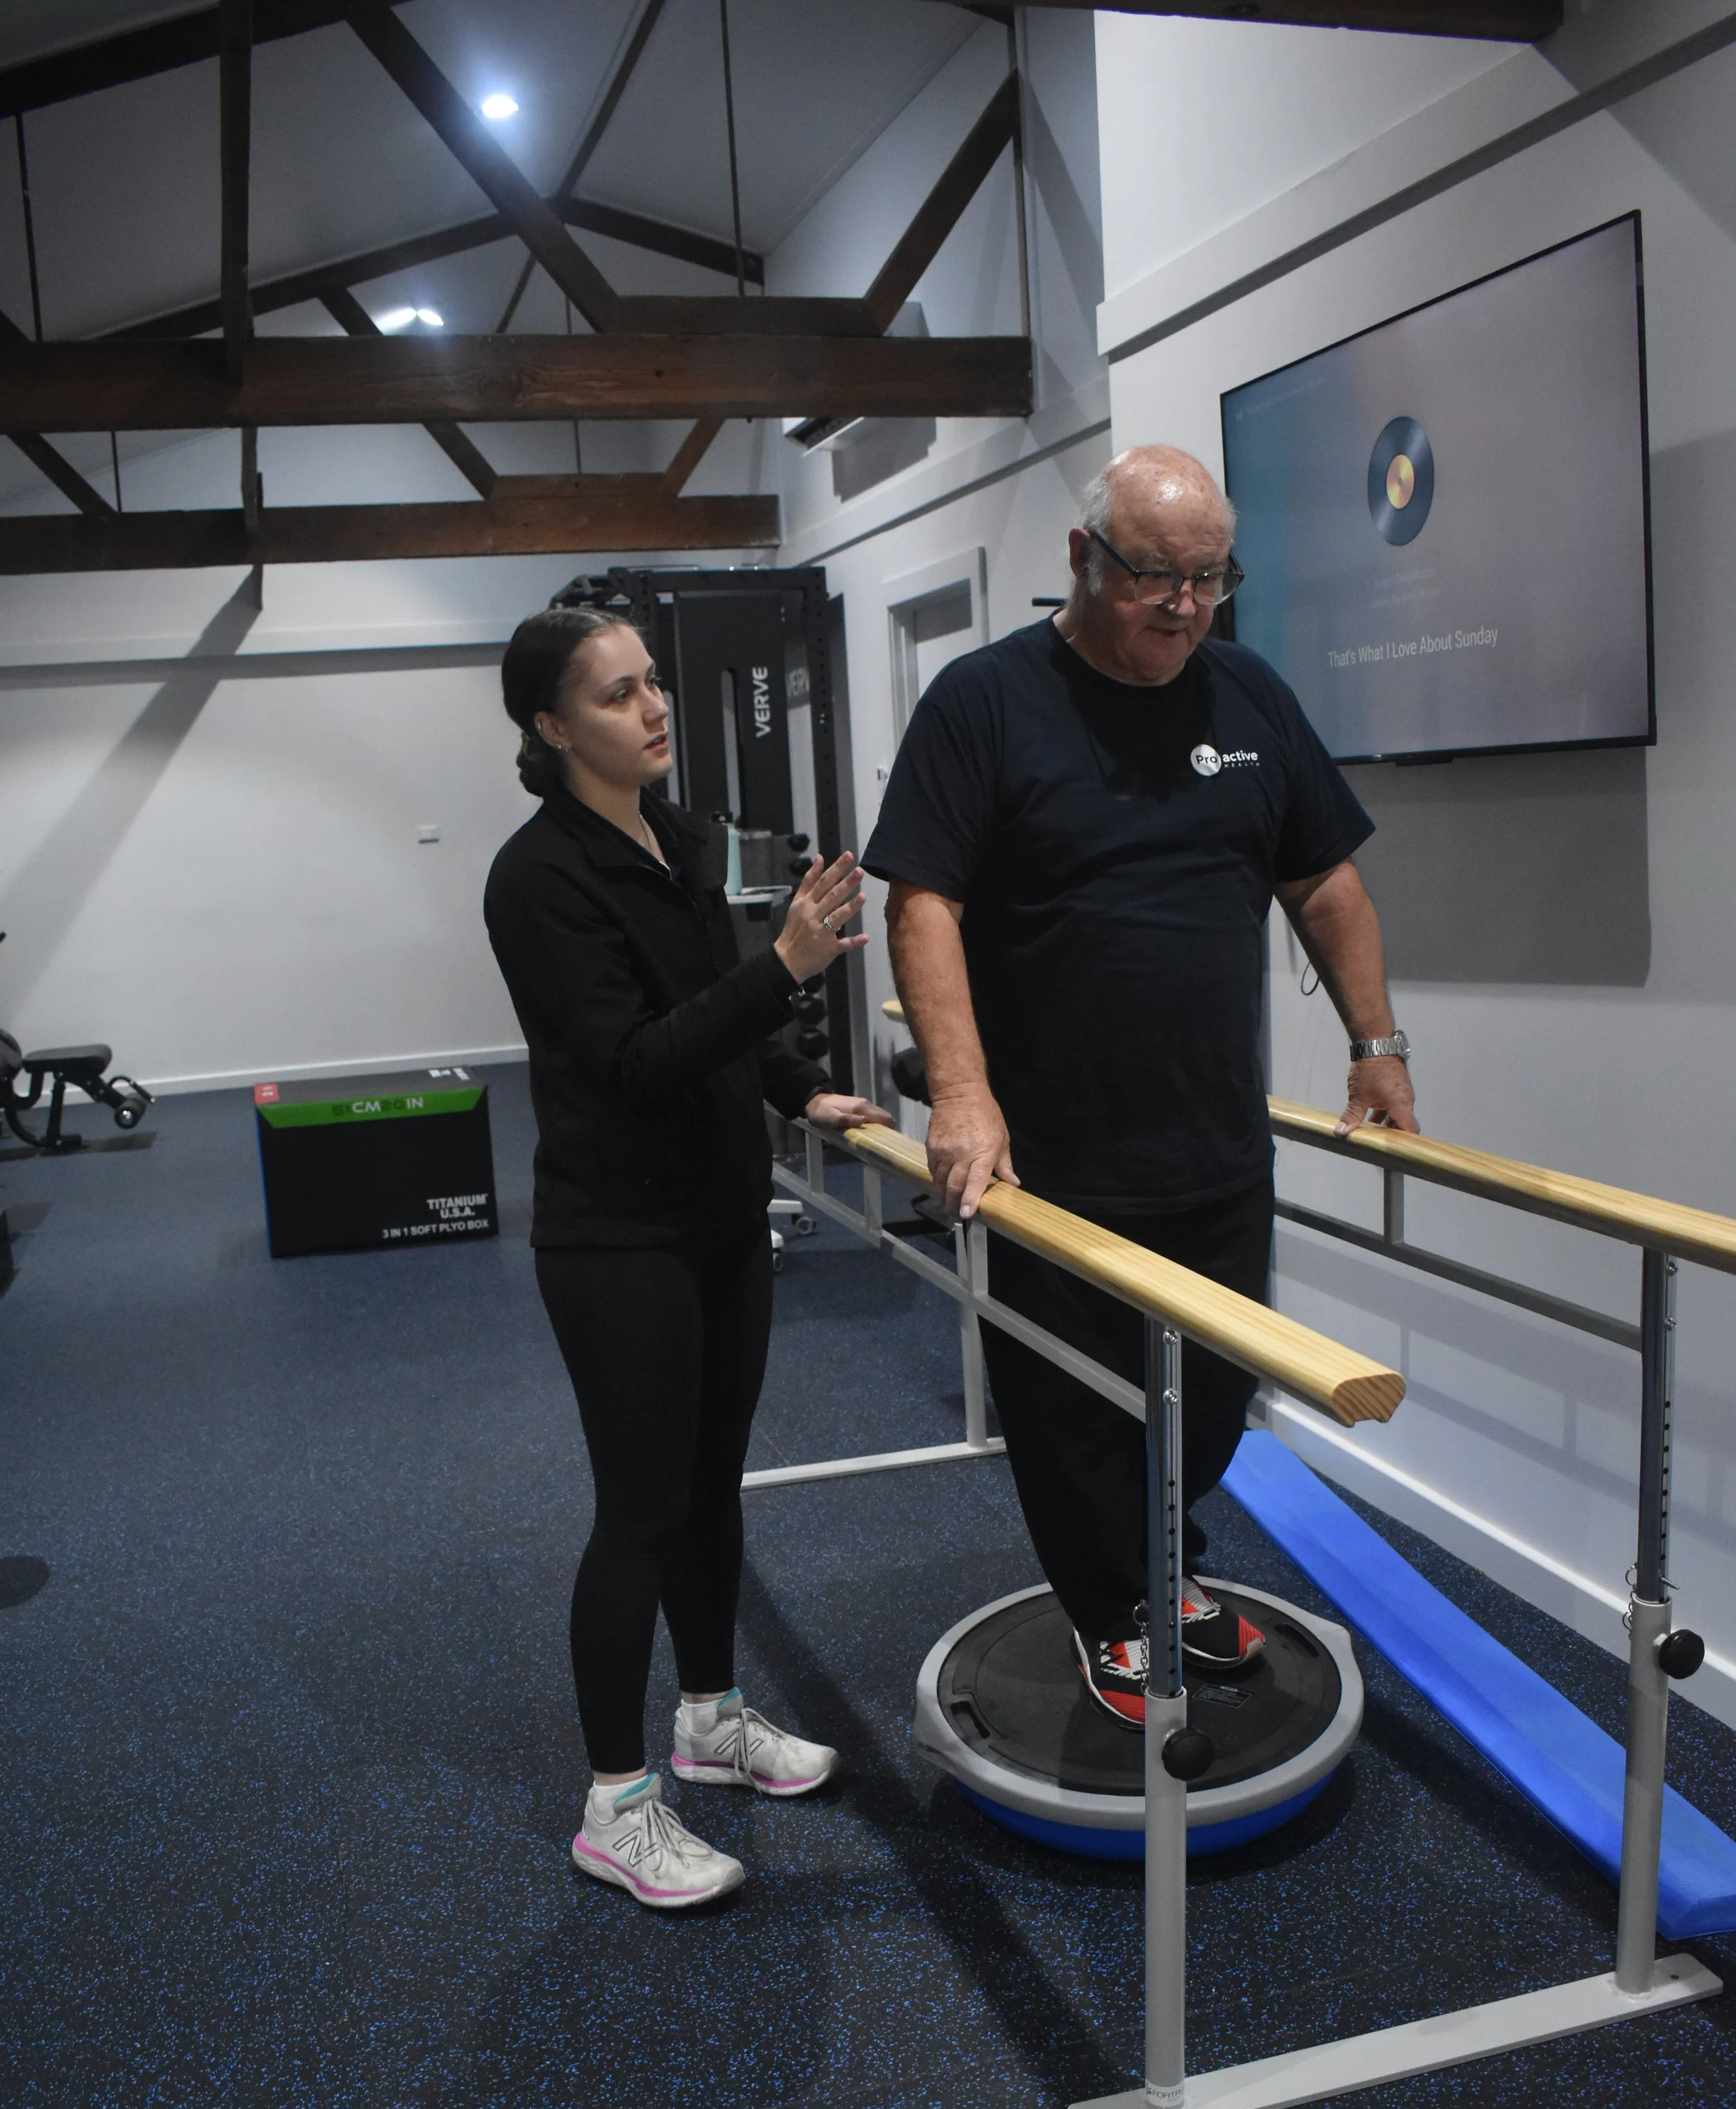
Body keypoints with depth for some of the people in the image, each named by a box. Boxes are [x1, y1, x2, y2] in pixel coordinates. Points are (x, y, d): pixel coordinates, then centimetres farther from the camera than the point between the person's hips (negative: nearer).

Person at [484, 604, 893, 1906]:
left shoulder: (688, 841, 8)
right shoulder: (541, 877, -18)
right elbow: (633, 1056, -24)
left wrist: (804, 1092, 10)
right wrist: (788, 965, -31)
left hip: (722, 1213, 8)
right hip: (618, 1239, -8)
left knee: (715, 1480, 18)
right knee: (643, 1508, 0)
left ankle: (713, 1721, 37)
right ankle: (616, 1808, 17)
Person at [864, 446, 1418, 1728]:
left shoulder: (1250, 697, 8)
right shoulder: (987, 700, -7)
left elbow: (1324, 881, 16)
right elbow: (925, 903, -13)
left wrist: (1378, 1044, 12)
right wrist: (962, 1093, -22)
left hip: (1222, 1153, 5)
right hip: (1048, 1163, -4)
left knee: (1214, 1394, 17)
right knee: (1071, 1417, 9)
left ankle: (1172, 1567, 44)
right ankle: (1111, 1617, 34)